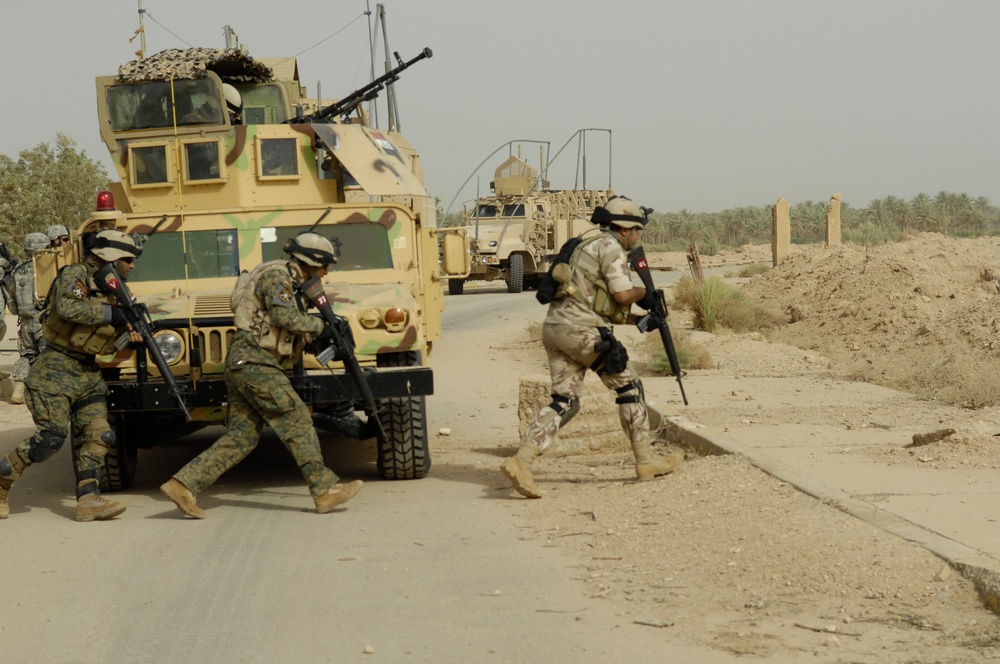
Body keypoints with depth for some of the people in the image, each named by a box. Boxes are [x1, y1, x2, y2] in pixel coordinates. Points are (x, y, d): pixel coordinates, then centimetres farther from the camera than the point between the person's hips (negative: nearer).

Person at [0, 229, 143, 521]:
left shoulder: (111, 289, 15)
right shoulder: (76, 275, -9)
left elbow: (106, 346, 17)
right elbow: (68, 308, -30)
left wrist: (128, 334, -4)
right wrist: (110, 313, -23)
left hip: (88, 374, 8)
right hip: (56, 369, -8)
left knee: (98, 435, -3)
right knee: (53, 435, -13)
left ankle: (88, 500, -3)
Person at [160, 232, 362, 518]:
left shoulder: (289, 281, 23)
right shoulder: (276, 275, -9)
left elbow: (293, 327, 23)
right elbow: (285, 317, -22)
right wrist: (319, 325, -8)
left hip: (241, 364, 10)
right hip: (254, 362, -10)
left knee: (241, 436, 5)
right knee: (296, 421, -8)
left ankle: (183, 484, 1)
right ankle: (325, 489, -7)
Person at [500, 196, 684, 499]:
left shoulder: (590, 244, 27)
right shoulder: (610, 246, -3)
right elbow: (622, 295, -12)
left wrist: (639, 319, 25)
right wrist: (643, 292, 9)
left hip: (554, 326, 9)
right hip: (580, 328, -9)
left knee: (564, 402, 4)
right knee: (628, 385, 5)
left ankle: (521, 462, -11)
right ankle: (646, 460, 12)